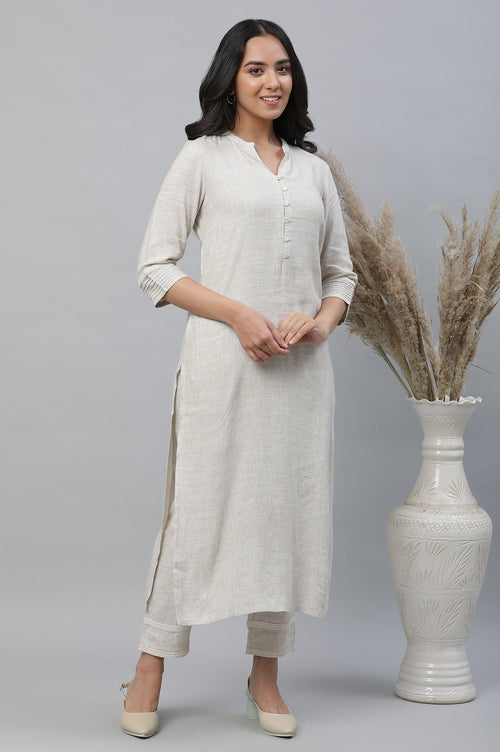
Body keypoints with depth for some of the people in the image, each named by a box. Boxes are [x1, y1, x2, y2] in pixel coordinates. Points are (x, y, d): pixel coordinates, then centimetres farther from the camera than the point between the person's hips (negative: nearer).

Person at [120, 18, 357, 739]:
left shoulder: (314, 170, 15)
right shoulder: (203, 158, 3)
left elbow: (340, 271, 18)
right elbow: (155, 266, -2)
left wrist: (322, 322, -4)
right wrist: (239, 314, -13)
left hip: (299, 368, 4)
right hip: (222, 357, -4)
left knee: (289, 509, 7)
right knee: (200, 506, -2)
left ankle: (266, 674, 21)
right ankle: (152, 668, 14)